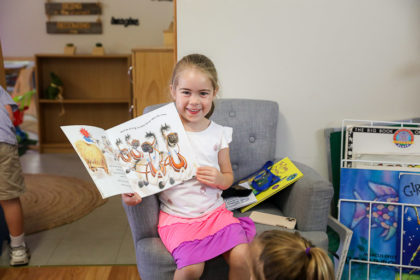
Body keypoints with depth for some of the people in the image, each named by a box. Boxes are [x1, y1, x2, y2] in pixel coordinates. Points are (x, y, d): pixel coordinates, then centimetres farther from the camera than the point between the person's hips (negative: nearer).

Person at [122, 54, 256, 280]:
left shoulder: (219, 134, 3)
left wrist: (219, 179, -10)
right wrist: (130, 191, -19)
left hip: (214, 210, 2)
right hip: (176, 216, -2)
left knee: (242, 257, -18)